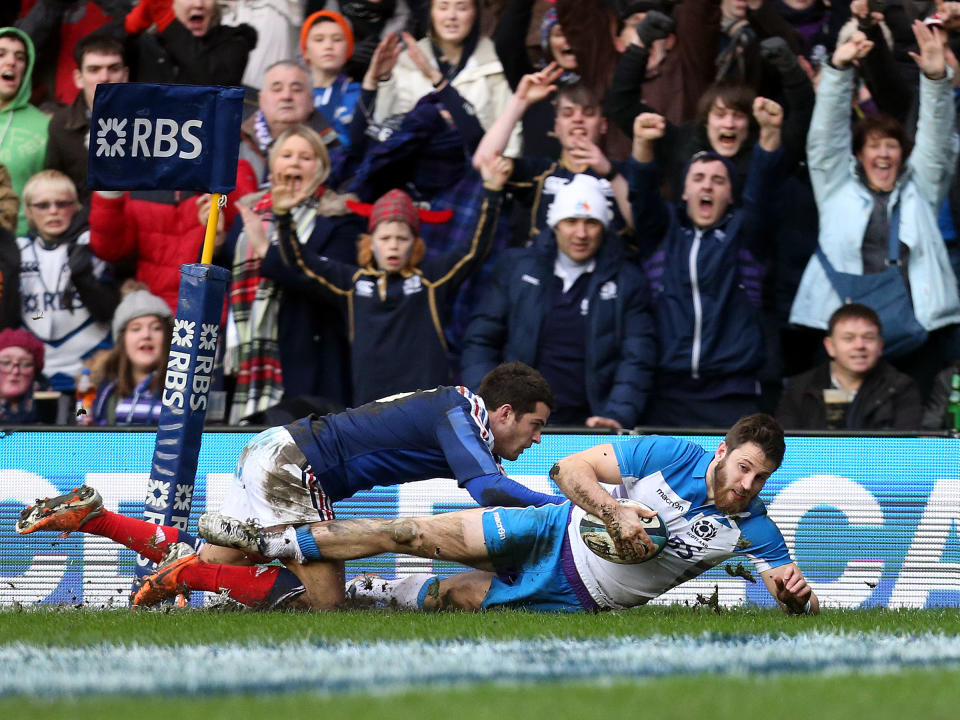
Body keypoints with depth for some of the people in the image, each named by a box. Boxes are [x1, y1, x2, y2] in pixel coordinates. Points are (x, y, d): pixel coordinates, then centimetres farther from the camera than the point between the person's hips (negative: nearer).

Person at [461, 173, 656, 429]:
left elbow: (637, 360, 4)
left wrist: (617, 416, -12)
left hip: (589, 426, 0)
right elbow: (480, 341, 15)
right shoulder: (516, 267, 13)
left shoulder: (627, 281, 9)